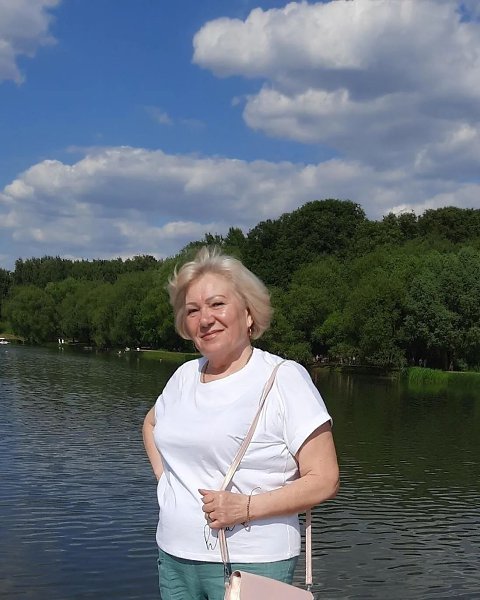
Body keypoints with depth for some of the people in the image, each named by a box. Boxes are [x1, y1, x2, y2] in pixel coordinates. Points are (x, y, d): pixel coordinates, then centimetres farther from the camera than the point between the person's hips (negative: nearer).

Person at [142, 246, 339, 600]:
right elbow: (152, 424, 29)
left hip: (250, 565, -5)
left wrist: (247, 506, -22)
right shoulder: (185, 376, 8)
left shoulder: (284, 378, -10)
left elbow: (325, 480, -13)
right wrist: (163, 477, 12)